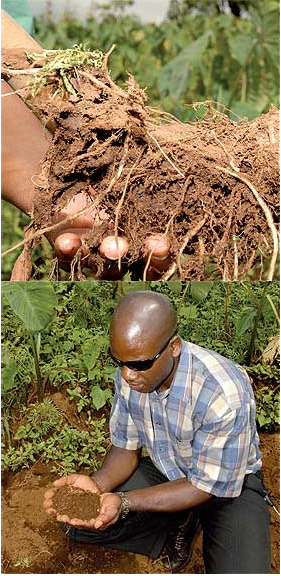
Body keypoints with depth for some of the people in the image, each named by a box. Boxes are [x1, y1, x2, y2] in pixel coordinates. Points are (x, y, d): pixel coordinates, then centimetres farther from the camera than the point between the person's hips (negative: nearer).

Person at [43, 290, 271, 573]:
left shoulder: (225, 394, -35)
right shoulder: (129, 373, -16)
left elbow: (206, 485, -25)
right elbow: (126, 448, -4)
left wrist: (124, 502, -36)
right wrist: (97, 484, -27)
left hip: (229, 484, -4)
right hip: (163, 473, 5)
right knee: (75, 524, -11)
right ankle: (180, 525, 7)